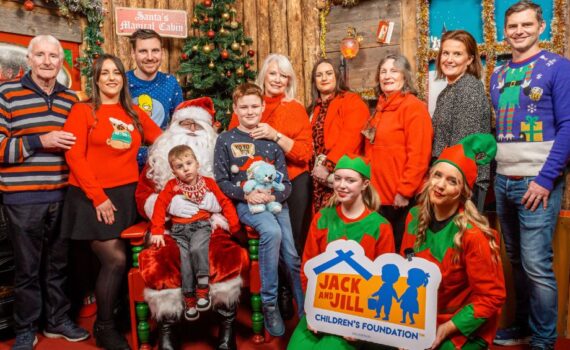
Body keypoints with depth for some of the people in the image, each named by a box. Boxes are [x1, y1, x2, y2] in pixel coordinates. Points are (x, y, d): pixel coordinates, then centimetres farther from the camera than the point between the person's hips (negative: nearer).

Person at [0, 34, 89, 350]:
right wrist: (40, 141, -19)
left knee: (58, 263, 16)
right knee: (27, 267, 7)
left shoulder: (70, 98, 10)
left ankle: (57, 320, 32)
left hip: (63, 196, 4)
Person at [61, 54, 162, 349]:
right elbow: (74, 156, -8)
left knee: (115, 261, 8)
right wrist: (98, 196, -14)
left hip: (126, 194, 4)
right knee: (115, 260, -10)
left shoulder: (135, 114, 12)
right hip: (92, 197, -4)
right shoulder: (83, 111, -1)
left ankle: (109, 320, 27)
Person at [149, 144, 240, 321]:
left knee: (197, 249, -31)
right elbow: (160, 205, 2)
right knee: (185, 258, -17)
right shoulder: (172, 186, 8)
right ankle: (189, 300, -4)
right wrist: (157, 231, -6)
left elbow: (225, 202, 9)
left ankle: (202, 289, -18)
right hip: (179, 229, 1)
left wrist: (234, 224, -1)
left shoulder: (208, 183, 9)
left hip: (201, 225, -1)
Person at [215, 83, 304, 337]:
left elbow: (286, 182, 9)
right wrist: (246, 194, -15)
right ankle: (269, 303, -18)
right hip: (245, 203, -3)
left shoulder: (272, 141, 13)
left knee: (292, 256, -9)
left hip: (275, 202, 3)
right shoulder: (226, 140, 6)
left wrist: (274, 195, -13)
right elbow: (221, 181, 1)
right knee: (272, 231, -32)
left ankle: (306, 311, 11)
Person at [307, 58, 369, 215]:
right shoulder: (314, 108, 19)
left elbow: (350, 138, -15)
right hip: (318, 177, 6)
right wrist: (315, 166, -4)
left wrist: (328, 165, -20)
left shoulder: (352, 101, -3)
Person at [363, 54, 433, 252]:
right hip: (381, 195, 8)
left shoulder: (413, 106, -12)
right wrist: (371, 186, 15)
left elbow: (418, 156, -19)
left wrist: (404, 191, -19)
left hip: (401, 198, -8)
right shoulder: (381, 108, 13)